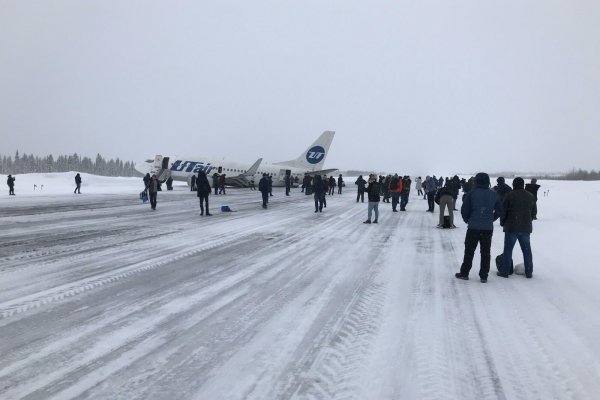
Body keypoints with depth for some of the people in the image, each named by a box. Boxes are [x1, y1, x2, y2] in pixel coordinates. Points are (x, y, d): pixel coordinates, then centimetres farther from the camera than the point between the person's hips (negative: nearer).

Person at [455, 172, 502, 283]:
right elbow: (499, 210, 9)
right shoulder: (493, 195, 4)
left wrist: (467, 220, 11)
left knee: (469, 251, 8)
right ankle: (484, 276, 10)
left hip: (473, 227, -2)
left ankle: (464, 273, 13)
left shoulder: (471, 194, -7)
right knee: (485, 252, 8)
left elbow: (464, 210, -6)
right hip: (488, 228, 3)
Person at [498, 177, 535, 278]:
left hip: (511, 228, -4)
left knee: (508, 249, 2)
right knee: (527, 250, 12)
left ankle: (505, 271, 3)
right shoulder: (530, 196, 8)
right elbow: (533, 212, 15)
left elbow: (503, 211, -5)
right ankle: (529, 272, 15)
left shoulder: (509, 195, -8)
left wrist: (503, 223, 9)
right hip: (526, 228, 4)